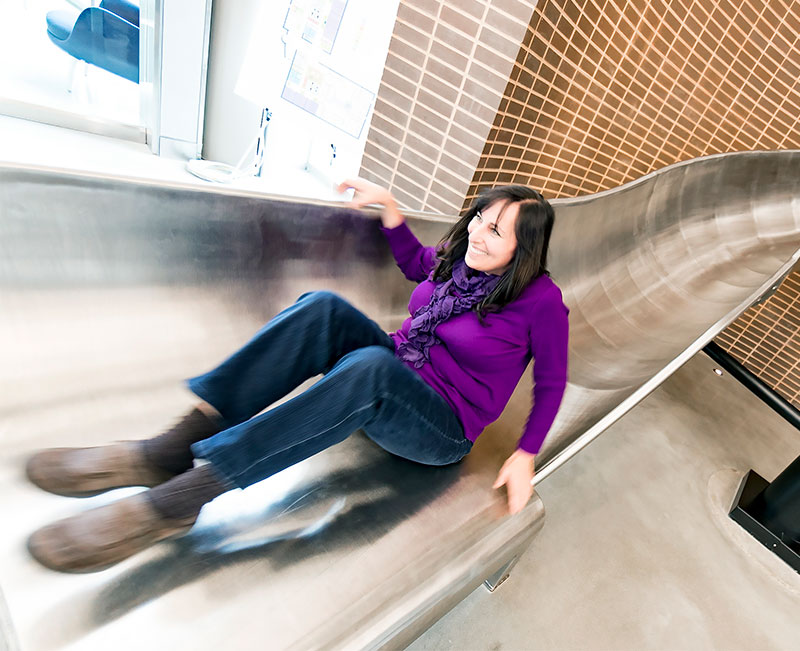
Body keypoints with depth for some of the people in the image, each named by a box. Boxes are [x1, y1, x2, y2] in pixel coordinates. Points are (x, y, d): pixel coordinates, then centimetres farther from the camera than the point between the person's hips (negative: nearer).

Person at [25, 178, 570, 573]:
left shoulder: (541, 300, -9)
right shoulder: (460, 256, 4)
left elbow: (552, 382, 1)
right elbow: (414, 263, 24)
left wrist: (526, 455, -5)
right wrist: (387, 203, 16)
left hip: (441, 430, -5)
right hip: (396, 377, 5)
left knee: (371, 365, -41)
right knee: (324, 309, -24)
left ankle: (179, 499, -35)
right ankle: (173, 451, -26)